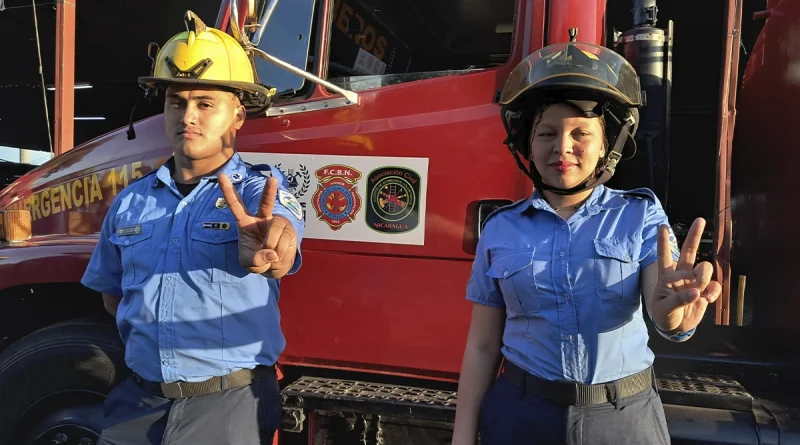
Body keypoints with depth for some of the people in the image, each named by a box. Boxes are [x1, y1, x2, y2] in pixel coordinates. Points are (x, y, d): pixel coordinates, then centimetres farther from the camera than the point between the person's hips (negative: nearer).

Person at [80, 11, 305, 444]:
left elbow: (281, 240, -34)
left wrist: (267, 247, -55)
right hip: (141, 396, 4)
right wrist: (148, 329, 4)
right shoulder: (131, 201, 4)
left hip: (229, 398, -3)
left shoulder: (260, 190, -10)